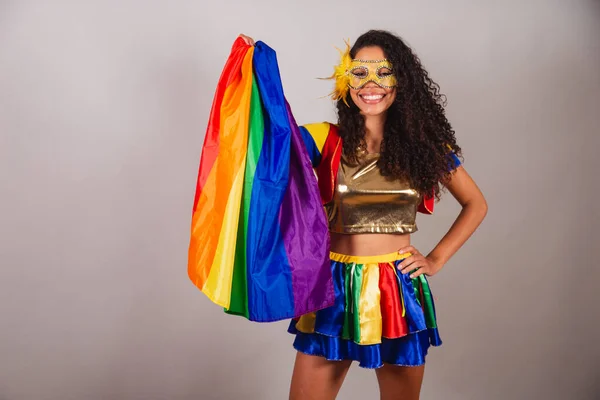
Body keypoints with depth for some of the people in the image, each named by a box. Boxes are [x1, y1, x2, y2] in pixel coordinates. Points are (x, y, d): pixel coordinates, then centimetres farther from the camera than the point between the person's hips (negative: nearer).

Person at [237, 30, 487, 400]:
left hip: (400, 288, 1)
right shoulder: (325, 139, -3)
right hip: (334, 285, -1)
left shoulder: (424, 142, 1)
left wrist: (436, 260, 2)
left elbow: (476, 204, 11)